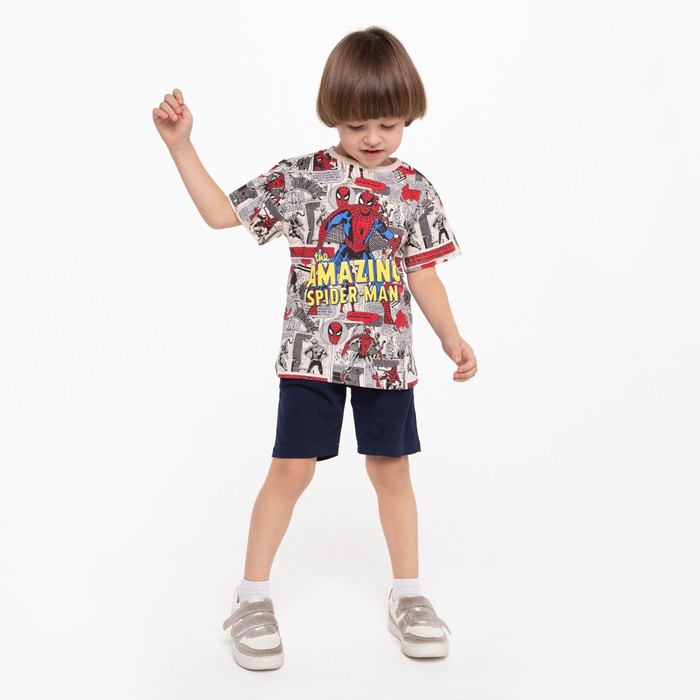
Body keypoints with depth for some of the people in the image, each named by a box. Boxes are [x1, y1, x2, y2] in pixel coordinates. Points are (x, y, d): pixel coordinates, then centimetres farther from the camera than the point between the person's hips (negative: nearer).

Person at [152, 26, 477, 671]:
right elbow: (221, 212, 0)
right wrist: (181, 144, -7)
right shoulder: (300, 178, -3)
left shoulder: (415, 191, 2)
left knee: (391, 468, 11)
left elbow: (422, 275, 7)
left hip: (387, 357, 2)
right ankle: (253, 597, 17)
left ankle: (408, 593, 27)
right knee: (291, 468, 1)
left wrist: (453, 340, 2)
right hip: (313, 354, -1)